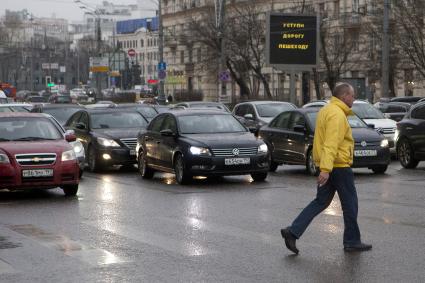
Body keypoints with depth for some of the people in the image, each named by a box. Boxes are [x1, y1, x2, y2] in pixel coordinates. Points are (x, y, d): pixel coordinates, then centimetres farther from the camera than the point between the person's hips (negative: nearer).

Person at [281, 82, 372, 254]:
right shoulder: (337, 114, -17)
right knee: (350, 205, 4)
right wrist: (325, 169, -31)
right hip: (339, 166, -9)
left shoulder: (326, 110, 16)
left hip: (327, 166, 10)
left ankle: (293, 231, 2)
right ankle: (352, 242, 13)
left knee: (321, 202, 11)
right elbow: (331, 144, -26)